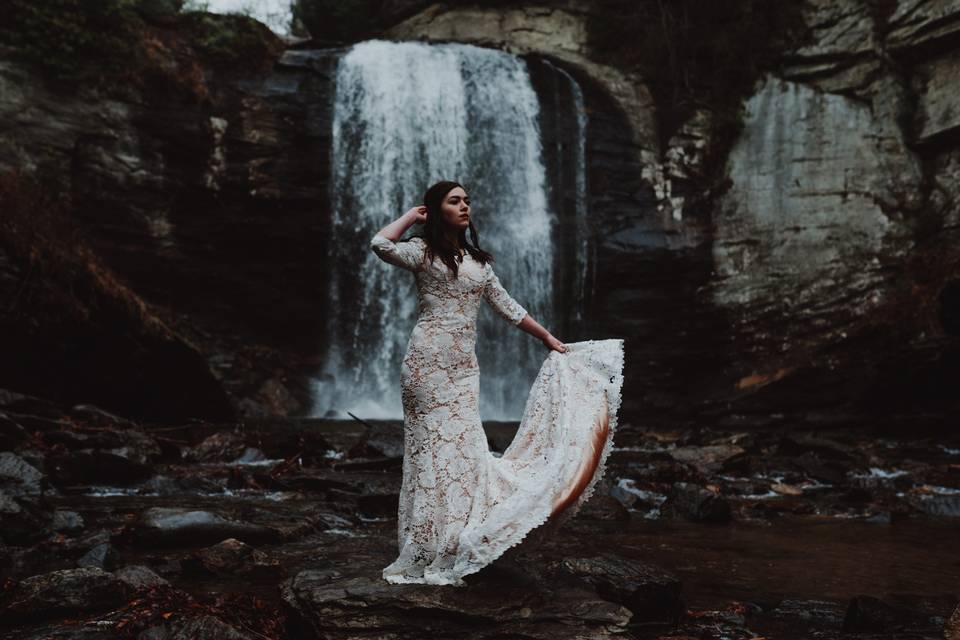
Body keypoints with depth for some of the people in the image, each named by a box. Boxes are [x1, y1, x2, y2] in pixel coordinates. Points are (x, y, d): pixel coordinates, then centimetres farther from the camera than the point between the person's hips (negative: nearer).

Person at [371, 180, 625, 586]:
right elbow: (380, 244, -20)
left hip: (464, 366, 6)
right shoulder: (423, 251, -1)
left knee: (462, 448, 2)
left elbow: (507, 307, 21)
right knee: (435, 447, -7)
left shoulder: (478, 261, 18)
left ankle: (447, 555, 9)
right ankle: (424, 556, 0)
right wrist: (412, 216, -4)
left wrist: (548, 338, 22)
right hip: (428, 359, -6)